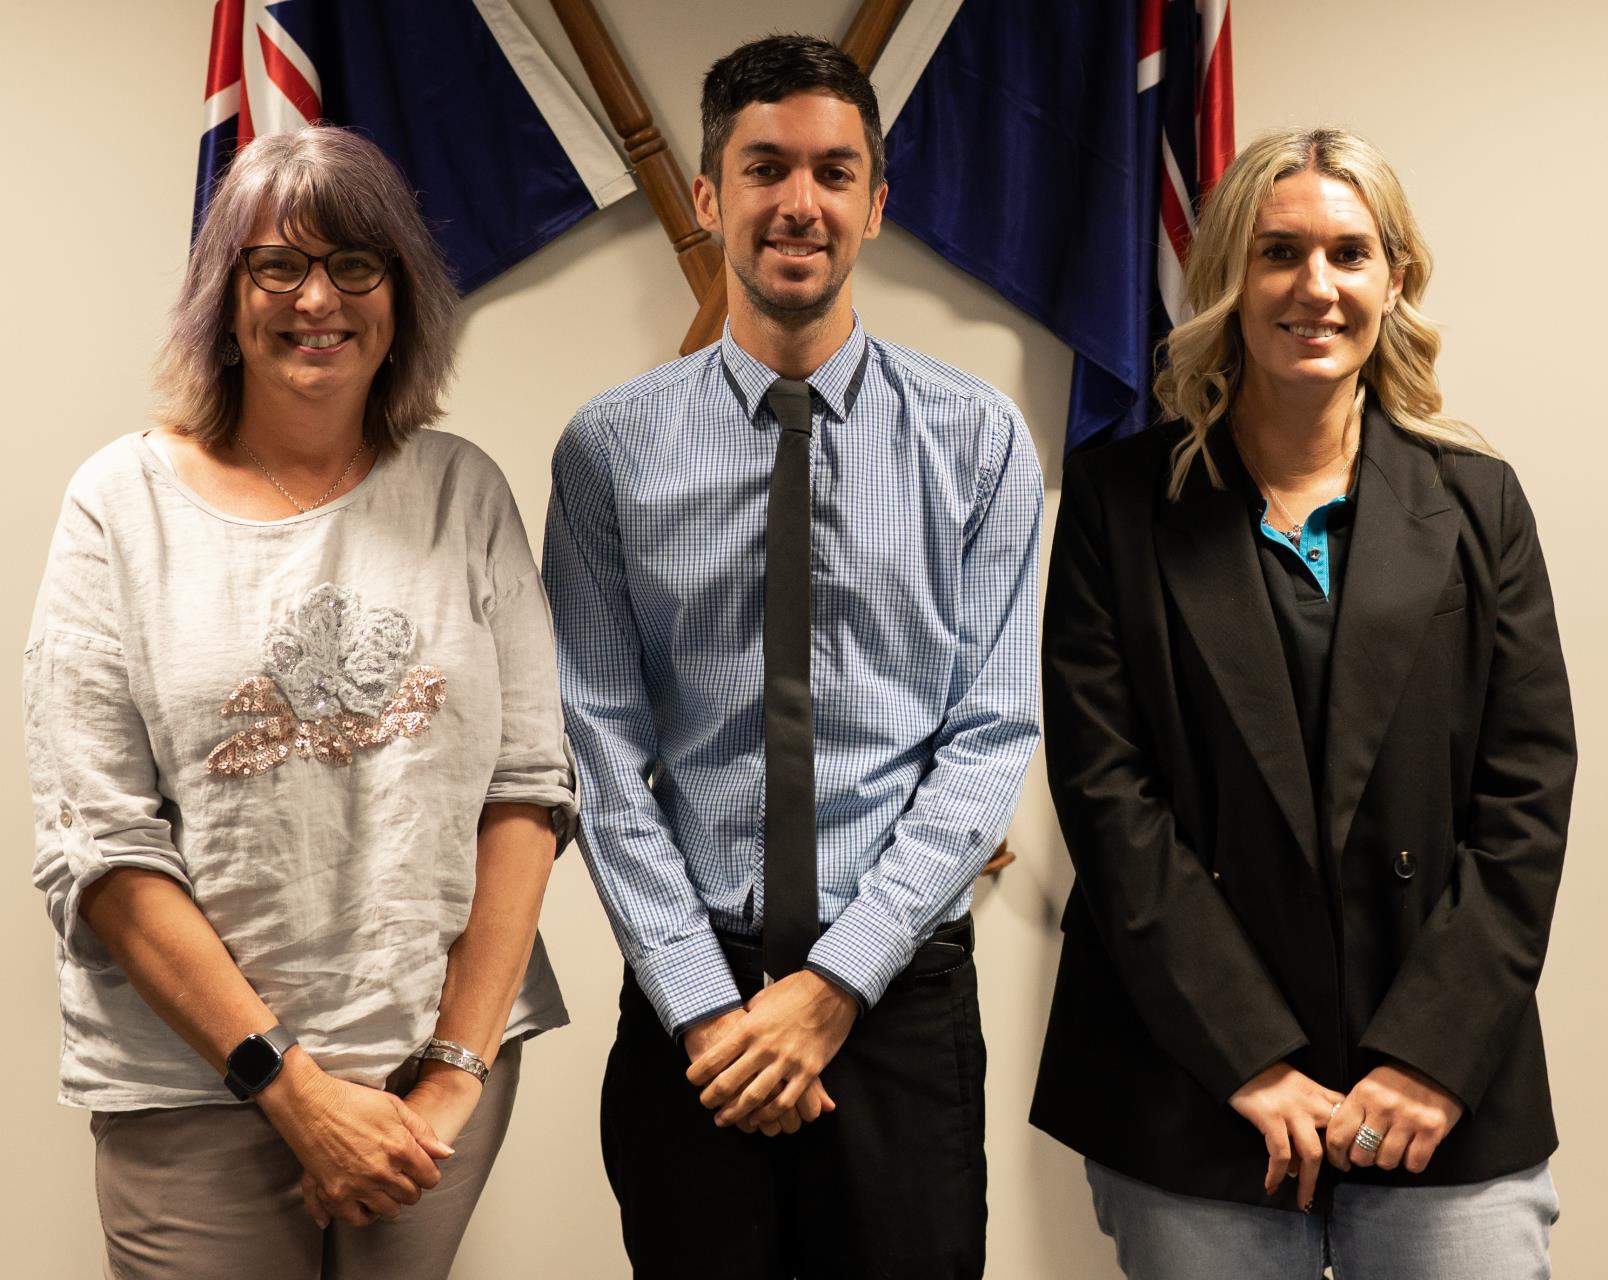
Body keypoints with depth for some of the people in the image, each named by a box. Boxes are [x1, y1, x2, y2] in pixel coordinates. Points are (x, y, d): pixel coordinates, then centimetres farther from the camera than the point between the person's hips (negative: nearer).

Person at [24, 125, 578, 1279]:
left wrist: (458, 1066, -7)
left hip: (445, 1061, 2)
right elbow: (96, 846, -7)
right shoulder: (126, 503, -2)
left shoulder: (464, 493, 4)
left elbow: (532, 786, 1)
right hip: (198, 1087, -1)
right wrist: (291, 1084, -12)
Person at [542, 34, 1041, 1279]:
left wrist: (835, 983, -12)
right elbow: (603, 751, -3)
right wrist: (703, 1004, -10)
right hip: (688, 992, 0)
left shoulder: (978, 439, -2)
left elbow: (993, 738, -5)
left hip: (902, 990, 0)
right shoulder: (611, 450, -1)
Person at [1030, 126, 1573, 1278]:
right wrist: (1252, 1058, -11)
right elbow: (1103, 788, -5)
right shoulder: (1121, 502, 2)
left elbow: (1527, 791, 2)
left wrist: (1433, 1055, -8)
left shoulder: (1476, 502, 6)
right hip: (1194, 1097, -1)